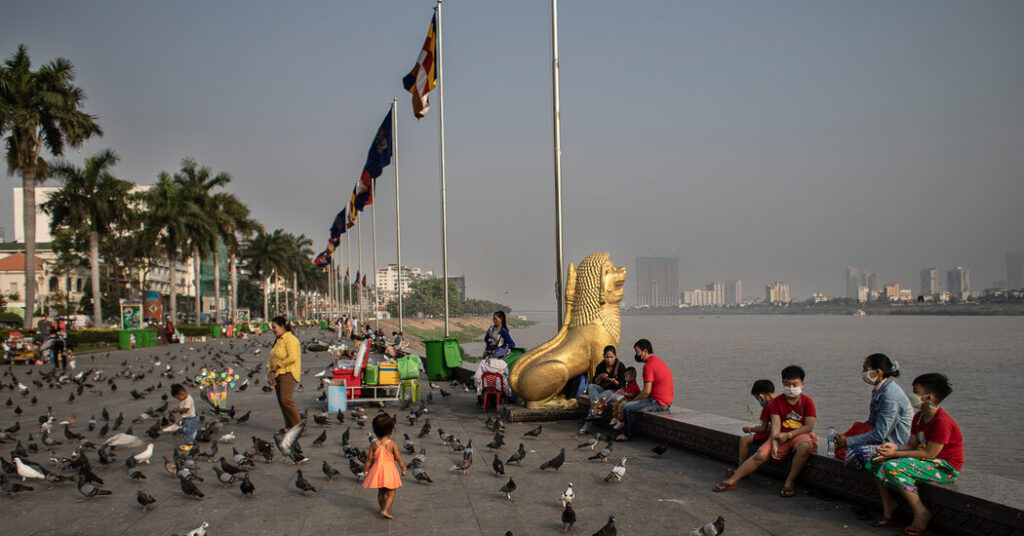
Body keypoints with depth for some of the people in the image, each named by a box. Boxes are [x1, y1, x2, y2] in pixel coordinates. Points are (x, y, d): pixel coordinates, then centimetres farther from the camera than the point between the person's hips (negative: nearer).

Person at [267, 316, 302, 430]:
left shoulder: (290, 339, -12)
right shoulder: (278, 340, 19)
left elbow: (292, 358, -23)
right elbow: (273, 357, 27)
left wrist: (278, 365, -17)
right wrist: (270, 367, 10)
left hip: (288, 373, -10)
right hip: (278, 374, 10)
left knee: (285, 400, -17)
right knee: (281, 401, 7)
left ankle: (297, 425, -10)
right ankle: (288, 426, 14)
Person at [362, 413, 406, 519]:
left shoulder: (373, 444, -6)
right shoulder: (392, 444, -15)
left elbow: (369, 459, -2)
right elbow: (398, 458, -11)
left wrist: (366, 471, 10)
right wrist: (403, 469, 3)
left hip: (377, 470, 4)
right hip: (389, 470, -4)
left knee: (381, 492, 21)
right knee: (391, 493, 6)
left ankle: (382, 509, 32)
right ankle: (385, 510, -7)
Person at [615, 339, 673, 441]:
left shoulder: (649, 365, -16)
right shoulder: (658, 361, 16)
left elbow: (647, 391, -21)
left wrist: (633, 400, -5)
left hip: (658, 402, -11)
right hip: (667, 402, 11)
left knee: (627, 408, -8)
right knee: (633, 405, 24)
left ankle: (627, 435, 10)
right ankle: (625, 433, 22)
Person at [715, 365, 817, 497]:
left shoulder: (808, 402, -3)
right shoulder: (776, 402, 2)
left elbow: (809, 426, -10)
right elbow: (776, 424, -8)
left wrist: (788, 435, -18)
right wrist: (774, 443, -23)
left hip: (801, 435, -2)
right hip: (781, 436, 2)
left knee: (805, 446, -38)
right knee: (761, 454, -19)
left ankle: (789, 483, -27)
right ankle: (732, 481, -16)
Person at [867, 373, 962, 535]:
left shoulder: (942, 422, -22)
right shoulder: (919, 417, 7)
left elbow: (929, 453, -23)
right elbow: (911, 445, 9)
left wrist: (896, 454, -22)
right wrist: (896, 447, -13)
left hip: (945, 467, -10)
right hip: (926, 460, 10)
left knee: (894, 467, -29)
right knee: (877, 462, -2)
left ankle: (921, 514, -18)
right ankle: (887, 512, 2)